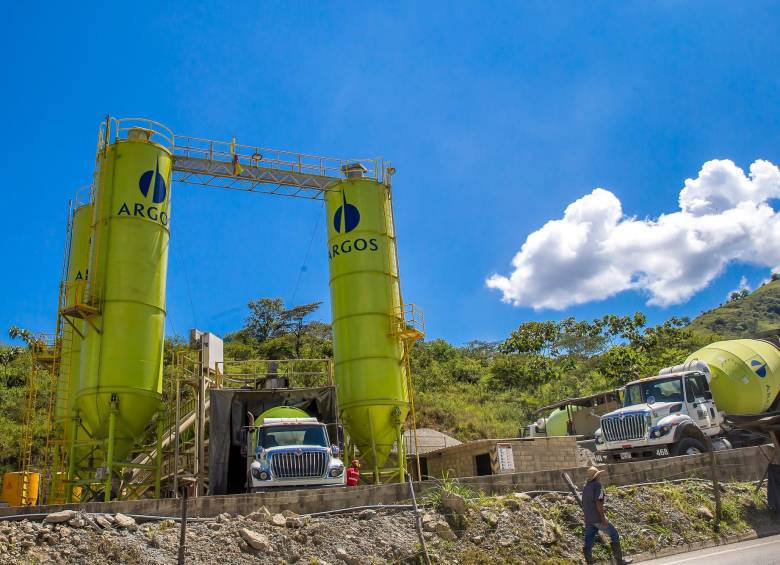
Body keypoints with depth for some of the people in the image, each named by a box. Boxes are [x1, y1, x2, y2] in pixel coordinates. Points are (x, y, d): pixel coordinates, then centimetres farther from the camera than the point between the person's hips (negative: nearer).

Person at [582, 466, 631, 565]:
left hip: (588, 519, 7)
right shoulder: (598, 485, -9)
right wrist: (603, 518, -19)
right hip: (598, 518, -7)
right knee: (614, 535, 9)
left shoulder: (586, 487, 16)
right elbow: (598, 502, -20)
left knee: (588, 543, 2)